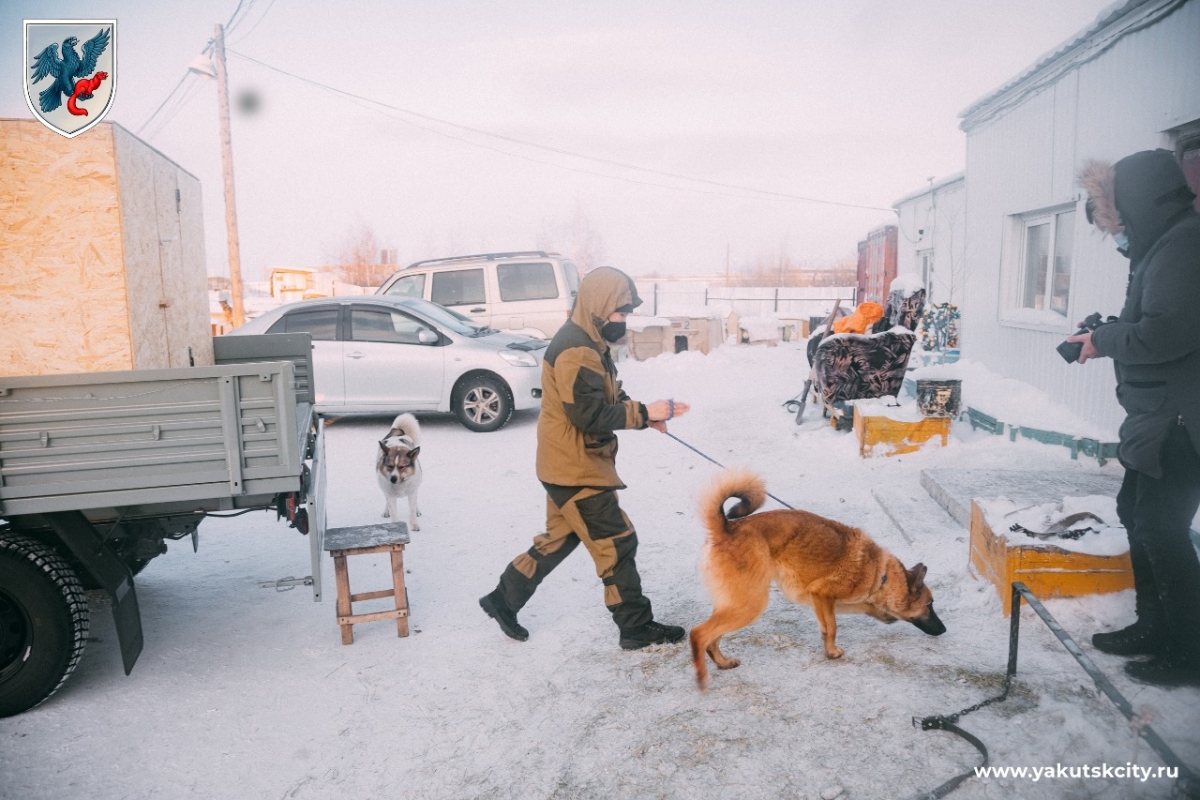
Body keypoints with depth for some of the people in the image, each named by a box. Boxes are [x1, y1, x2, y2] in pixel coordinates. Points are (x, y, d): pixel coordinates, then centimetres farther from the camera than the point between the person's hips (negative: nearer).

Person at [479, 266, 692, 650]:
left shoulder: (587, 344, 12)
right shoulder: (575, 351, -22)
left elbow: (608, 397, 18)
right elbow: (591, 415, -26)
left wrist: (641, 413, 1)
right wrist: (644, 412, -20)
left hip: (570, 465, 11)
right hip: (576, 468, -11)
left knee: (559, 539, 19)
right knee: (617, 543, -1)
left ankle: (503, 599, 30)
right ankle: (637, 627, 11)